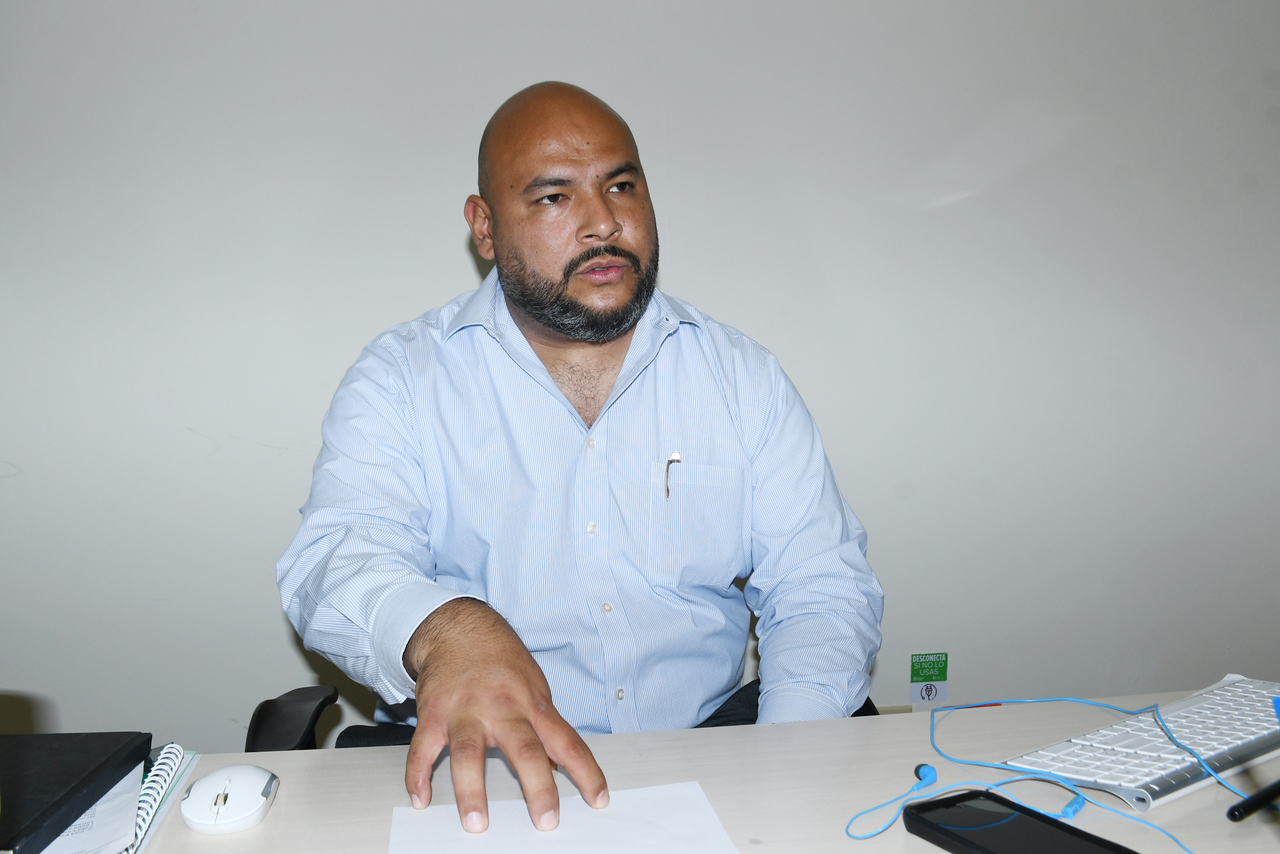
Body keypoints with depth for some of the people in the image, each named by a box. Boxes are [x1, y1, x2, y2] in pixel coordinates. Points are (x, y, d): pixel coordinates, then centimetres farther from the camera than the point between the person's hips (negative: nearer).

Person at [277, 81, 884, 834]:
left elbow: (823, 589, 5)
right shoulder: (401, 380, 0)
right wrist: (444, 630, -38)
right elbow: (343, 558, -14)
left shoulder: (743, 377, 7)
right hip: (479, 777, -2)